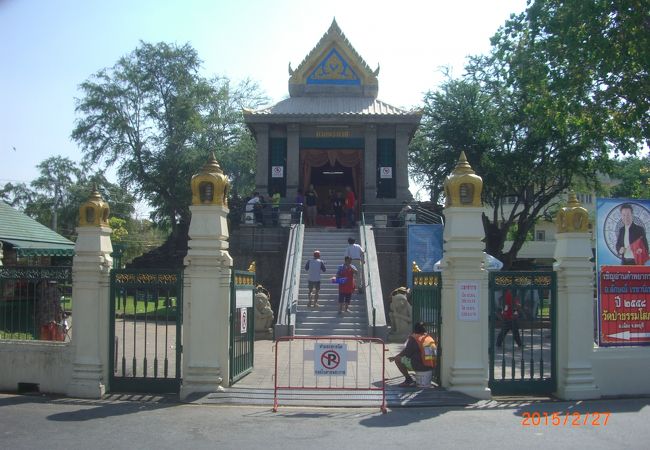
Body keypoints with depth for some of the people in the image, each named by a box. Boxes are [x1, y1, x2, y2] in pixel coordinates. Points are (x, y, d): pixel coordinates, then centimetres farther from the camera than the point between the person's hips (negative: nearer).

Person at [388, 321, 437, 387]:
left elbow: (405, 353, -6)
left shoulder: (414, 339, -7)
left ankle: (409, 380, 1)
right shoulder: (431, 338, 11)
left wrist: (394, 357, 10)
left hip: (419, 366, -7)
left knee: (398, 359, 2)